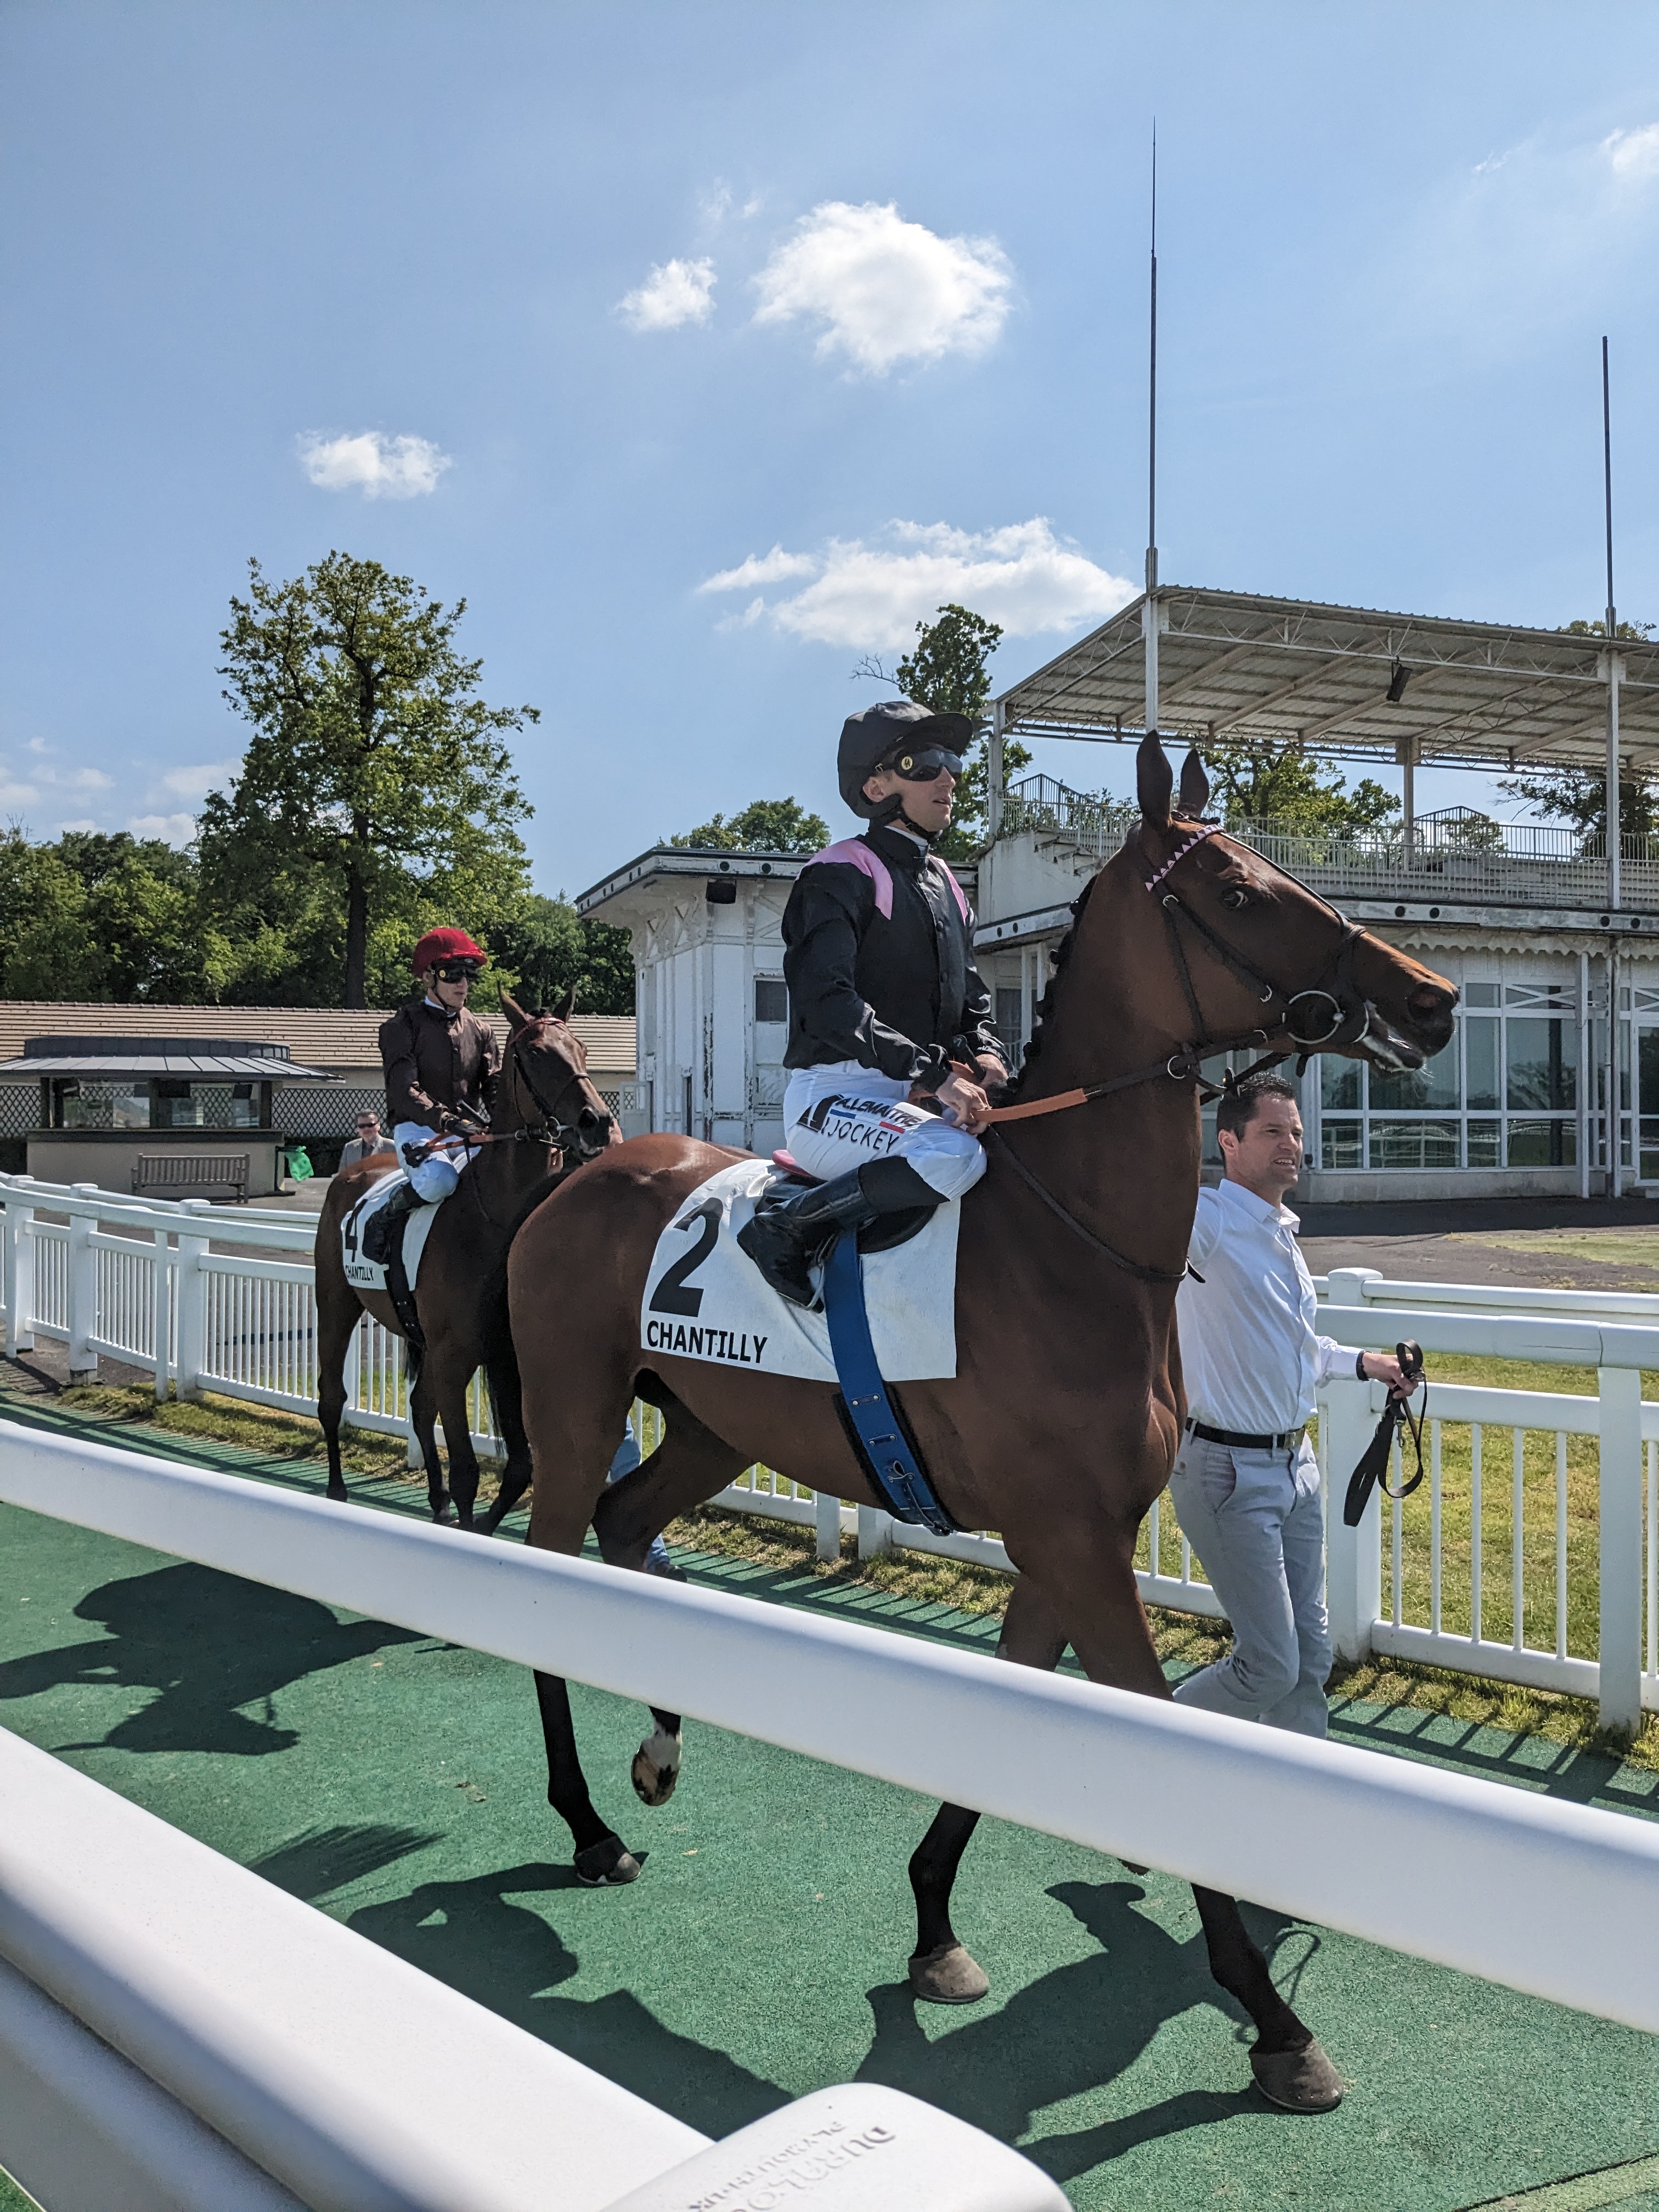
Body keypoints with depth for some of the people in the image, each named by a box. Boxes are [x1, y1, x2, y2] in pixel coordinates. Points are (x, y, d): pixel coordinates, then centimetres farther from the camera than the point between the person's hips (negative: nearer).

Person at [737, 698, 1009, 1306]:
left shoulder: (946, 887, 20)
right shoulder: (843, 876, -6)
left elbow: (972, 1002, 21)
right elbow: (828, 1000, -19)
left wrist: (985, 1057, -3)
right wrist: (931, 1072, -26)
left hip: (918, 1097, 9)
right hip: (834, 1093, -8)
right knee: (954, 1157, -34)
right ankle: (789, 1222, -17)